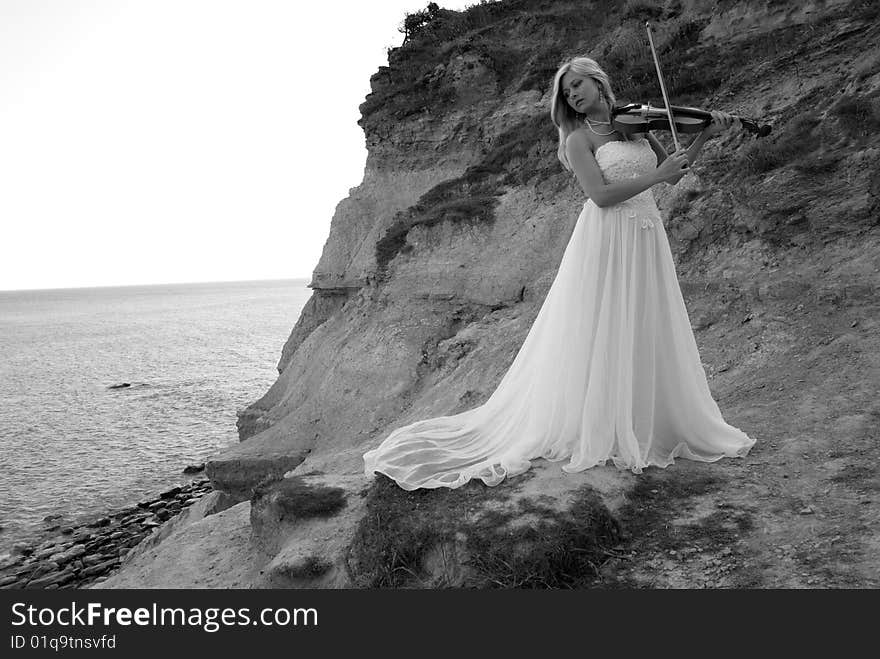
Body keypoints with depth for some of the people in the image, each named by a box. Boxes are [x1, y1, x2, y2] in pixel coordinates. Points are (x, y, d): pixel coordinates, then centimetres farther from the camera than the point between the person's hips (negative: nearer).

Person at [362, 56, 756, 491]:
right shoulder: (579, 139, -3)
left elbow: (672, 175, 17)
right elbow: (601, 195, -15)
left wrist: (705, 137, 7)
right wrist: (654, 176, -13)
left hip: (646, 244, 6)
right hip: (605, 243, -6)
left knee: (648, 340, 11)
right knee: (598, 340, -3)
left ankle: (647, 428, 26)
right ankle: (591, 432, 8)